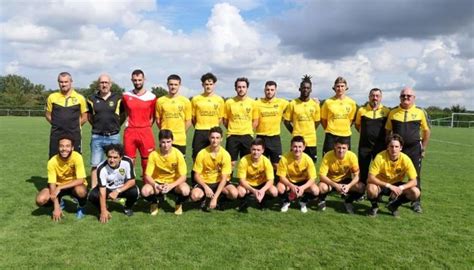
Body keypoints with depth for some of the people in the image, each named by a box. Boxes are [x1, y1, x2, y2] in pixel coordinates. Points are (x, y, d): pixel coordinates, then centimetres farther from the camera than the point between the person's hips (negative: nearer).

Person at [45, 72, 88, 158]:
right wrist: (57, 125, 5)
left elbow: (84, 117, 8)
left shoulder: (79, 98, 2)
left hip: (74, 135, -1)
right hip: (56, 135, 1)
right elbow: (48, 115, 13)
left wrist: (74, 126, 3)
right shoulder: (52, 97, 5)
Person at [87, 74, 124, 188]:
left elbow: (123, 115, 11)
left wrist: (115, 126, 6)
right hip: (97, 137, 1)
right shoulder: (92, 99, 5)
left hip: (114, 137, -1)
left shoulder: (118, 98, 1)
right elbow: (89, 116, 17)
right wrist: (97, 126, 9)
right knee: (95, 165, 4)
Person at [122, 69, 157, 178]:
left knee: (147, 161, 3)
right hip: (129, 132, 2)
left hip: (145, 132, -1)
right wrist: (129, 123, 9)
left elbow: (153, 116, 9)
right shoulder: (126, 96, 6)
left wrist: (146, 128, 2)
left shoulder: (151, 97, 1)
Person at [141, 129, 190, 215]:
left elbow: (183, 176, -17)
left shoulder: (178, 154, -17)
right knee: (145, 191, -31)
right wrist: (155, 185, -34)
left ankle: (178, 204, 5)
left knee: (185, 191, -33)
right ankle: (155, 203, 6)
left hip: (174, 182, -1)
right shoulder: (154, 155, -16)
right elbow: (147, 175, -13)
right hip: (158, 182, 1)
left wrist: (171, 185, -34)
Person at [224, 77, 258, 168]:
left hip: (247, 136, 1)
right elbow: (225, 120, 7)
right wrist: (232, 130, 5)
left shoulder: (252, 102, 2)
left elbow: (255, 121, 8)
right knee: (231, 162, 3)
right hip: (233, 136, -1)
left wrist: (247, 130, 2)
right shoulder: (229, 102, 0)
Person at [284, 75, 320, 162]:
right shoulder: (293, 103, -2)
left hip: (311, 141, 2)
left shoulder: (315, 104, 3)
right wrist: (294, 132, 2)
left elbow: (317, 122, 12)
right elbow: (286, 121, 3)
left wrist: (309, 132, 8)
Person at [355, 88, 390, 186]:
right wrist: (365, 133, 6)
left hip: (380, 144, -1)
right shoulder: (361, 110, 3)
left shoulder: (386, 111, 0)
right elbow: (357, 125, 15)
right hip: (364, 145, 1)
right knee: (363, 168, 9)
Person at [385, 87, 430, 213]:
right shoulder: (393, 112, 2)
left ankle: (416, 202, 18)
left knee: (415, 176, 6)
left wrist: (423, 148, 1)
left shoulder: (420, 112, -2)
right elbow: (388, 131, 10)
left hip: (414, 148, -1)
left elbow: (427, 131, 4)